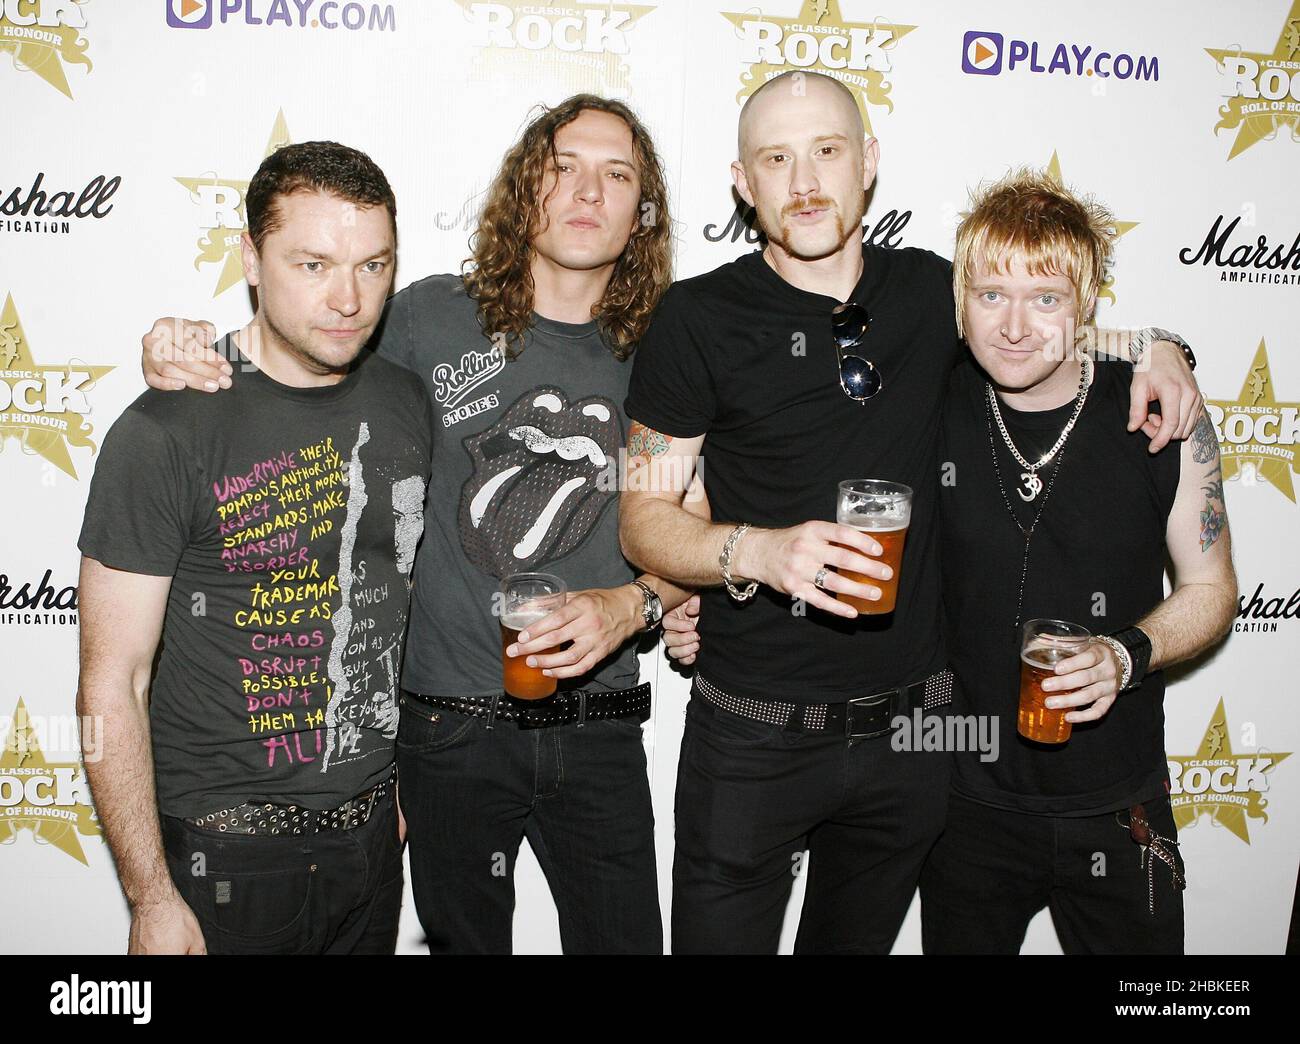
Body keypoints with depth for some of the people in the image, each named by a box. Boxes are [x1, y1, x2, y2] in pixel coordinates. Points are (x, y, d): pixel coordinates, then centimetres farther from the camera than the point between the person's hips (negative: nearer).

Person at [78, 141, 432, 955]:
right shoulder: (167, 431, -17)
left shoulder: (408, 402, -1)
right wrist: (152, 899, -13)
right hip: (225, 851, -5)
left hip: (373, 831, 5)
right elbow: (112, 686, -14)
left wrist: (408, 782, 12)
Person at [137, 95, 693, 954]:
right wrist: (187, 356, -11)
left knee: (623, 938, 14)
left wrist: (631, 606, -15)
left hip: (597, 730, 2)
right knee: (465, 937, 18)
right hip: (449, 723, -1)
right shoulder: (433, 318, -5)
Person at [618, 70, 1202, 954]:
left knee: (857, 938, 22)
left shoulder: (929, 290, 2)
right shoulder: (700, 318, -8)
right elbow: (643, 518, -7)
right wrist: (759, 551, -26)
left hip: (910, 725, 4)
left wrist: (1146, 344, 4)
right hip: (755, 734, -3)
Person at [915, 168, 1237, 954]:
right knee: (960, 942, 18)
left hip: (1117, 808, 0)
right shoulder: (932, 413, -8)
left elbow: (1210, 588, 0)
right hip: (968, 799, 1)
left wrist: (1129, 655, -19)